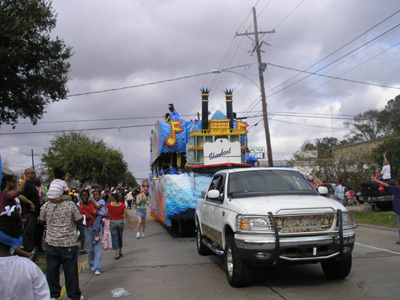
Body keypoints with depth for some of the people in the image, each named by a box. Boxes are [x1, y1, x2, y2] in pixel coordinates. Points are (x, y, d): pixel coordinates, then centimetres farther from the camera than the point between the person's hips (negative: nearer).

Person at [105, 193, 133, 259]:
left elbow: (106, 215, -5)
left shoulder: (109, 205, -7)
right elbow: (126, 215, -3)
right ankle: (120, 251, 31)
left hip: (112, 222, -2)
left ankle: (117, 253, -4)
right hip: (121, 222, 2)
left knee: (114, 238, 2)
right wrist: (130, 224, 1)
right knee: (120, 237, 19)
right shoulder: (122, 205, -3)